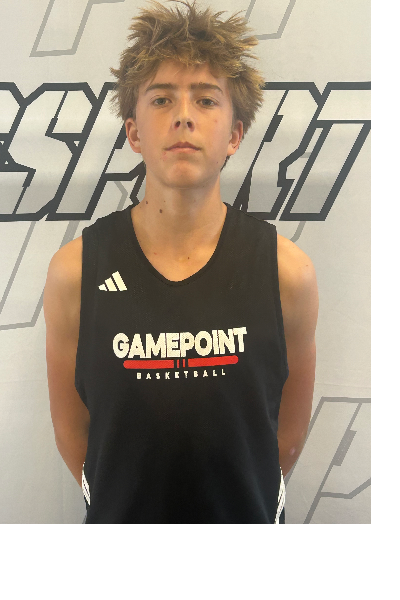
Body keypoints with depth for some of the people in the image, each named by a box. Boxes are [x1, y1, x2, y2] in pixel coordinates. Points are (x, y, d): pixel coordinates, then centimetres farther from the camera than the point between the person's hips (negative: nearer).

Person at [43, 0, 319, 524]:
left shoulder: (289, 272, -16)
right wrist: (119, 499, 4)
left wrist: (244, 497, 5)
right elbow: (70, 429, -5)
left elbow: (289, 430, -4)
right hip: (120, 511, 0)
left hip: (247, 515, 1)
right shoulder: (73, 271, -16)